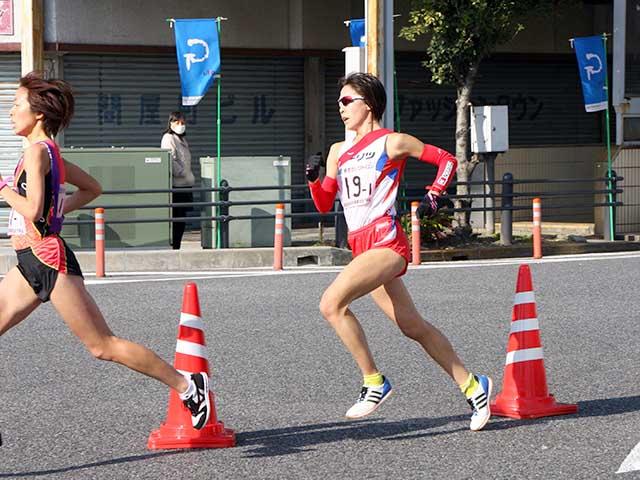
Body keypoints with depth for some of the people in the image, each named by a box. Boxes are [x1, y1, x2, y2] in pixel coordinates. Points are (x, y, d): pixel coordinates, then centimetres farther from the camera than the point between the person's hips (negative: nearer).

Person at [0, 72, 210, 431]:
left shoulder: (36, 151, -14)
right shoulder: (50, 151, 13)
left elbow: (32, 210, -25)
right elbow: (93, 188, 25)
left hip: (49, 260, -10)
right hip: (31, 265, 10)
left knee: (103, 345, -5)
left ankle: (187, 385, 2)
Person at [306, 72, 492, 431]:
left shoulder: (392, 142, 0)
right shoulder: (339, 152, 20)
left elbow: (447, 159, 5)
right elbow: (324, 204, 20)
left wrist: (434, 196, -7)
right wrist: (314, 179, 2)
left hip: (385, 240, -8)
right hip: (361, 246, 8)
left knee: (332, 303, -23)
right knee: (413, 327, 8)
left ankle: (374, 382, -15)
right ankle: (472, 386, 18)